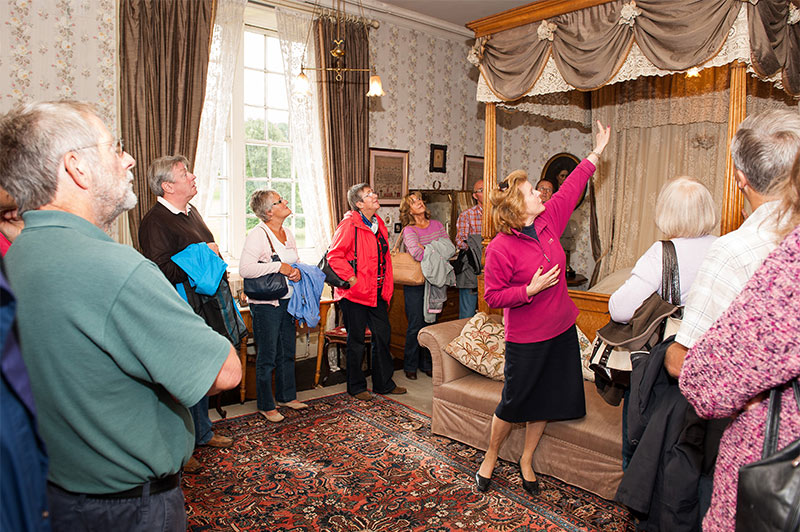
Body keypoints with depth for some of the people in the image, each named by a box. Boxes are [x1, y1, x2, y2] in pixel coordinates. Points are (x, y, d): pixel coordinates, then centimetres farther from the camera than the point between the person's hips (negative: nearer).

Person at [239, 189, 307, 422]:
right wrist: (279, 267, -22)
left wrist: (297, 271, -3)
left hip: (287, 300, 7)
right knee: (267, 356, 3)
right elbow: (245, 269, -25)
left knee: (287, 351, 17)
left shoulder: (288, 234, 9)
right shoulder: (257, 235, -15)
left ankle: (287, 396, 33)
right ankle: (266, 405, 18)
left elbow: (297, 262, 21)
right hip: (265, 304, -7)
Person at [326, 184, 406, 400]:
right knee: (356, 341, 5)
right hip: (355, 294, -7)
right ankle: (357, 387, 21)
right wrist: (351, 279, -18)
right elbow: (334, 256, -17)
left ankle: (384, 383, 28)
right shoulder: (349, 224, -13)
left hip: (377, 293, 7)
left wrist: (387, 290, 14)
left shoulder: (379, 224, 11)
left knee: (382, 336, 13)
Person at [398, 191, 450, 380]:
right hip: (415, 283, -4)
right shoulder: (409, 230, -8)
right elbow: (417, 254, -24)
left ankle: (426, 364, 23)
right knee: (416, 325, -1)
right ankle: (410, 366, 14)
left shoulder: (437, 225, 10)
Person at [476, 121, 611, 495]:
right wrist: (531, 289, -25)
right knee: (514, 403, 6)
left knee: (546, 401, 14)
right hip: (526, 340, -7)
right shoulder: (501, 248, -19)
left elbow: (570, 189, 12)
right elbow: (493, 296, -14)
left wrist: (597, 151, 17)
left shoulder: (548, 221, 0)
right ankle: (490, 458, 31)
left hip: (561, 330, 7)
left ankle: (526, 461, 34)